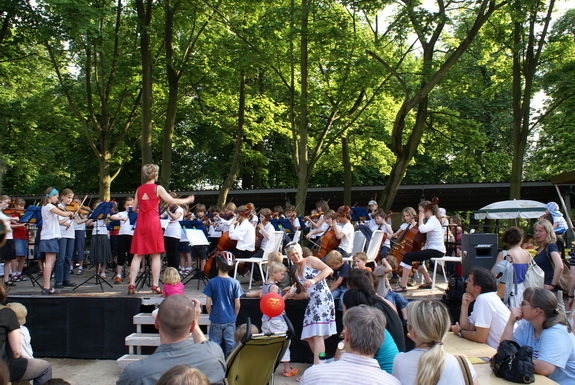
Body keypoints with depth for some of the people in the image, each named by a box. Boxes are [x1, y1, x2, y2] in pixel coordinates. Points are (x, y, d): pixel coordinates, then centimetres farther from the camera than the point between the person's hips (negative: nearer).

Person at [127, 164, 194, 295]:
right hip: (153, 221, -4)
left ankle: (131, 285, 3)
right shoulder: (158, 188, -3)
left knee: (138, 255, 6)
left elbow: (134, 208, 12)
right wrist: (188, 200, 6)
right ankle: (155, 285, 2)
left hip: (141, 222, 4)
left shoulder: (139, 189, 10)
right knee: (155, 255, 1)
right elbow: (172, 201, -7)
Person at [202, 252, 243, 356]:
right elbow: (237, 305, -5)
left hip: (216, 321, -1)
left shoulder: (212, 282, -9)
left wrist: (212, 315, 8)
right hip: (230, 321, 1)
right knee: (231, 346, 10)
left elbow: (208, 304, -9)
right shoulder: (235, 283, -7)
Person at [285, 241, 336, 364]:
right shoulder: (297, 273, 21)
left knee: (318, 335, -16)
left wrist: (314, 280, -22)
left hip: (323, 298, -9)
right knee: (309, 337, 7)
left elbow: (329, 270, -12)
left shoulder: (310, 260, 0)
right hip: (312, 302, 9)